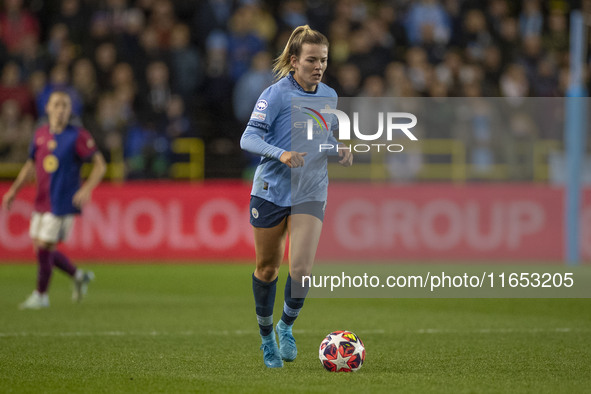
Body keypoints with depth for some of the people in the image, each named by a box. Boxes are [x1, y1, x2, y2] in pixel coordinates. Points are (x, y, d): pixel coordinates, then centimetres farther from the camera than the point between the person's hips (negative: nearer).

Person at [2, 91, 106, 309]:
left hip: (62, 203, -6)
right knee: (43, 250, 9)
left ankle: (40, 295, 11)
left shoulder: (78, 136, -9)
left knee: (43, 248, -6)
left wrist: (86, 189, -21)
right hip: (41, 201, 6)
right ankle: (79, 276, 30)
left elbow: (100, 165, -8)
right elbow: (30, 165, 19)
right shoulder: (40, 134, 7)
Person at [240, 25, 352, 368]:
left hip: (310, 194, 3)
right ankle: (266, 334, 30)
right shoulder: (276, 95, -11)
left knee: (302, 266, -15)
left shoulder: (329, 97, 6)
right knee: (268, 267, 9)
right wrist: (281, 153, -31)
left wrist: (339, 149, 1)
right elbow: (249, 138, -15)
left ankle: (287, 325, 11)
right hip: (271, 189, -3)